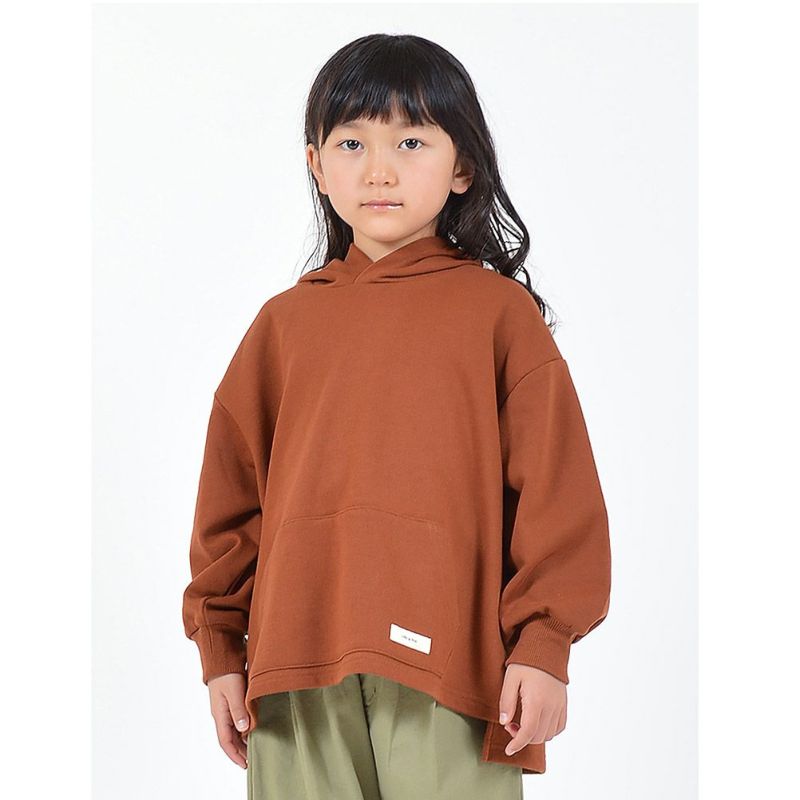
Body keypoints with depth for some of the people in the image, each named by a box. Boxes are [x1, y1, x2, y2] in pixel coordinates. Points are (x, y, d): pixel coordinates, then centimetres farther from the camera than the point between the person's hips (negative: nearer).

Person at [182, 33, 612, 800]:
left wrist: (543, 643, -5)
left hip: (451, 665, -2)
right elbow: (231, 491, 13)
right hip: (299, 661, 3)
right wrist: (220, 646, 12)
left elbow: (557, 485, 1)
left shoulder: (501, 312, 3)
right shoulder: (284, 321, 11)